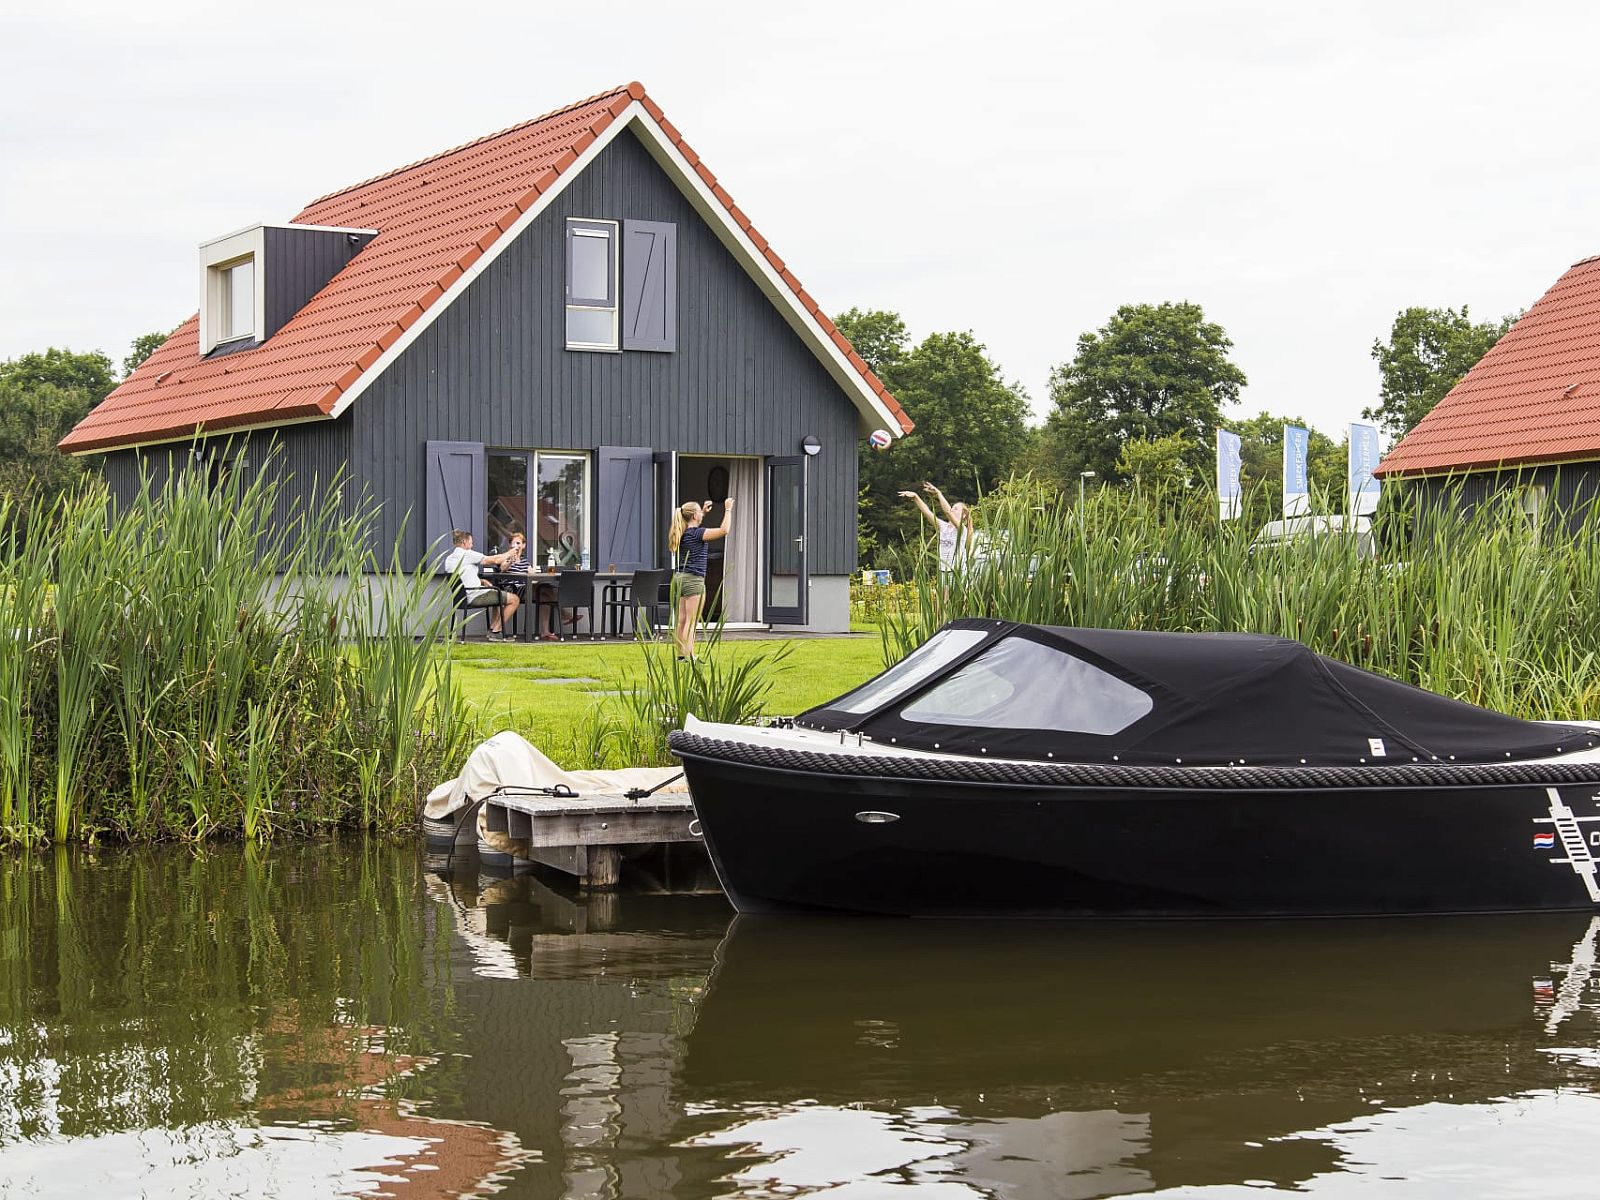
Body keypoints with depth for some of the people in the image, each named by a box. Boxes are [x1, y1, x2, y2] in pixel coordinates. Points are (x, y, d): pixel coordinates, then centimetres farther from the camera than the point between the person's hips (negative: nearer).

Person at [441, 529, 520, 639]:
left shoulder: (448, 559, 12)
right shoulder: (467, 554, -12)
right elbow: (494, 560, -9)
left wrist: (481, 581, 15)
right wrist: (508, 554, 8)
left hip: (462, 597, 10)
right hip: (476, 596, -10)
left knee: (496, 595, 35)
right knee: (514, 599, -4)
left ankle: (492, 629, 28)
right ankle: (496, 631, -1)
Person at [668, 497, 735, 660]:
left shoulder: (682, 533, 9)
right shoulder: (696, 534, -14)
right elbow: (724, 530, -20)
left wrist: (704, 511, 34)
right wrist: (728, 509, -9)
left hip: (680, 578, 9)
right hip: (693, 580, -9)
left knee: (682, 620, 10)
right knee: (691, 622, -8)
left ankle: (681, 654, 13)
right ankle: (688, 657, -10)